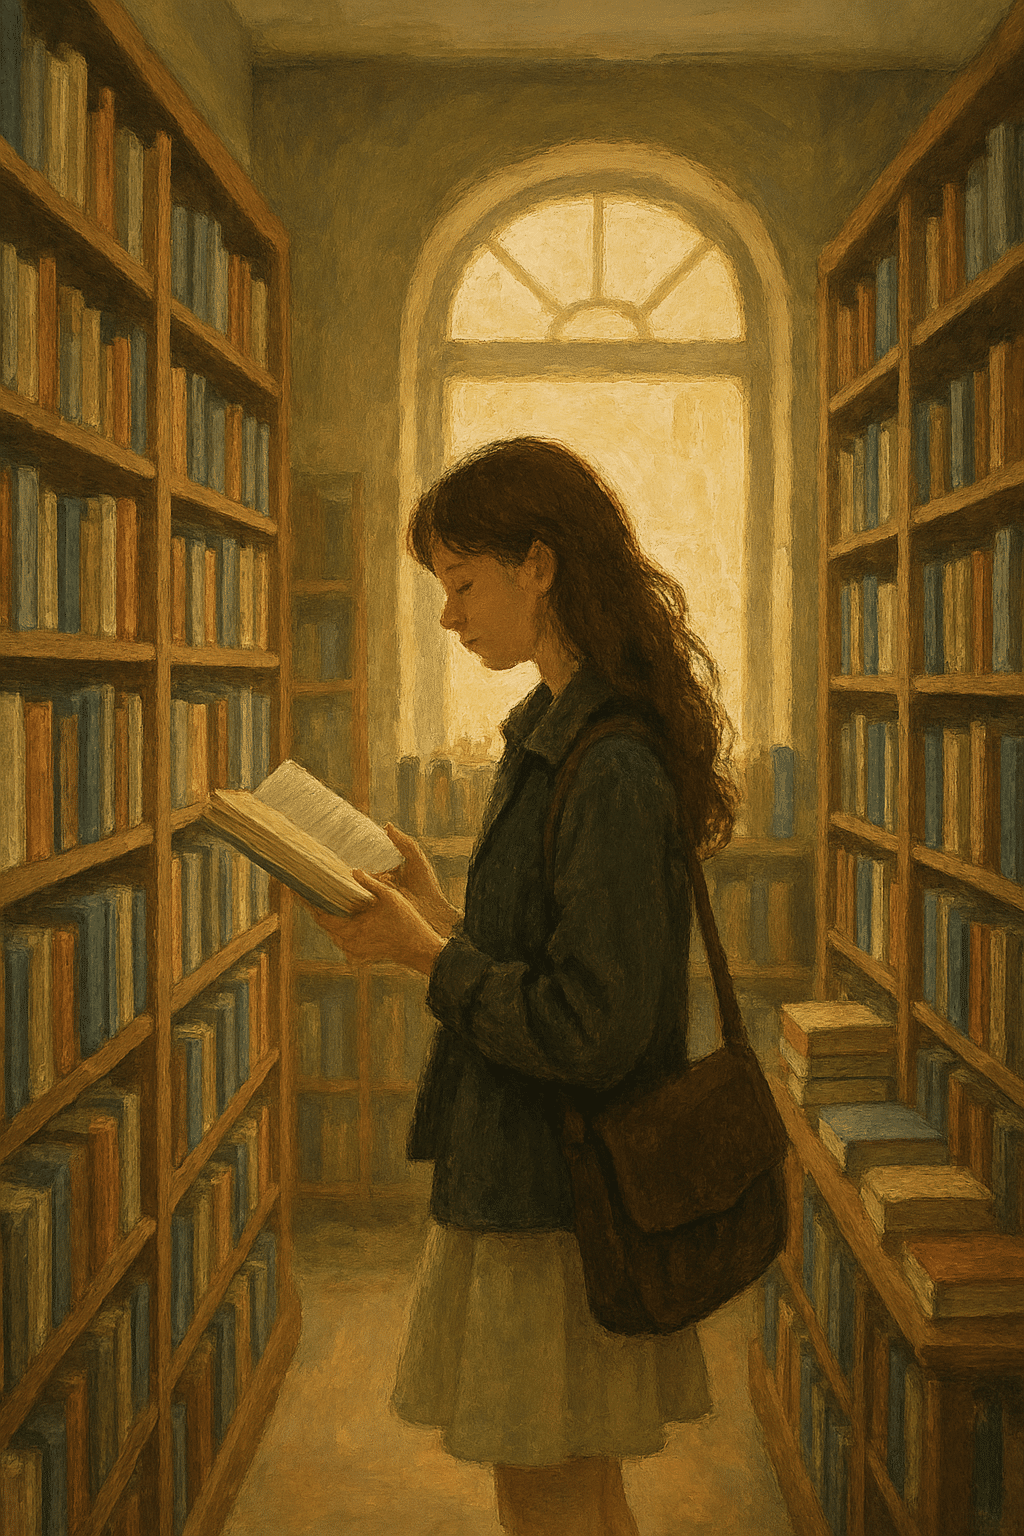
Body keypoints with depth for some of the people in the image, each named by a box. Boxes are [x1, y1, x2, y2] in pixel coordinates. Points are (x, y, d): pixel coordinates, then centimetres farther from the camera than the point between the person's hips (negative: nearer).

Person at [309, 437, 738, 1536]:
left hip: (561, 1191, -9)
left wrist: (428, 955, -16)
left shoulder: (608, 769, -23)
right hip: (528, 1174, 9)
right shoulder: (560, 732, 8)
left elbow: (591, 1030, -24)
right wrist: (442, 915, 3)